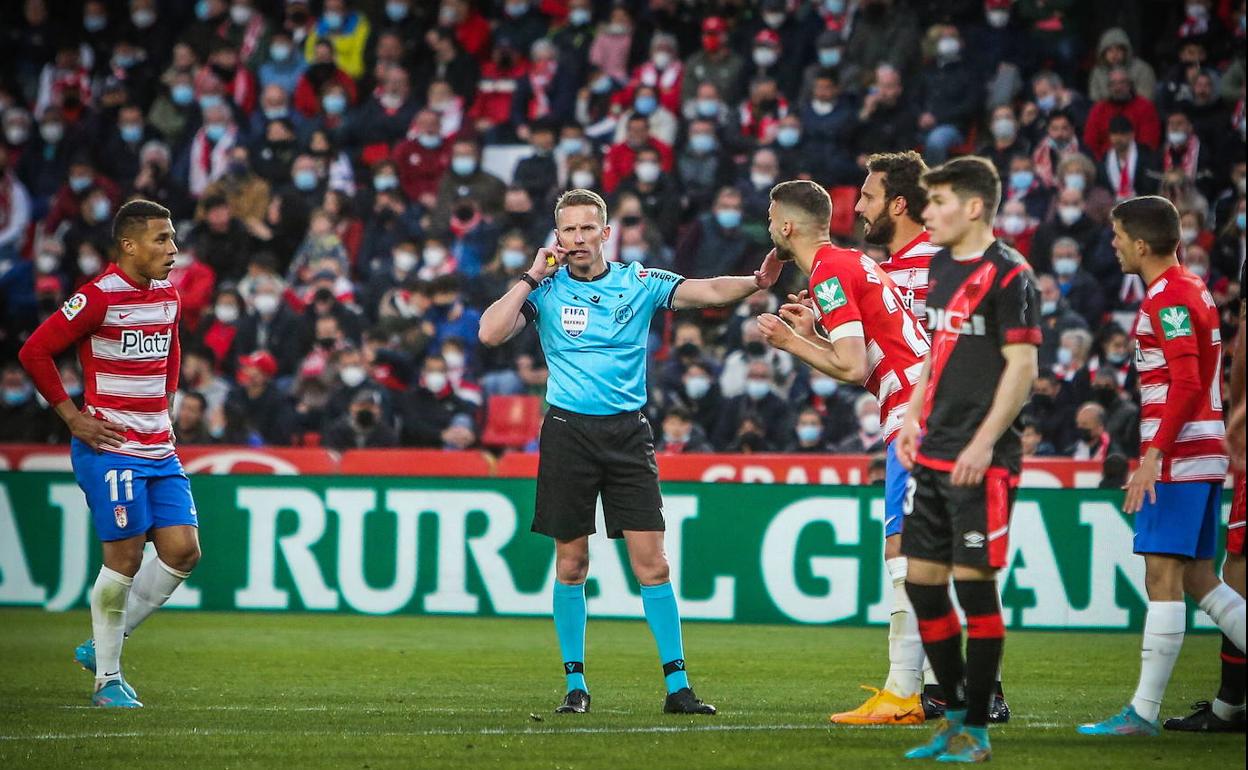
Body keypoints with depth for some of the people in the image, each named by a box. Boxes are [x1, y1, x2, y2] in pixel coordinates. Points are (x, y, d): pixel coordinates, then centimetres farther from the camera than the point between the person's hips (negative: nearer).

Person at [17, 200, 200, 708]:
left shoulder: (168, 295, 10)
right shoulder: (100, 297, -13)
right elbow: (35, 351, -11)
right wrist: (73, 416, -9)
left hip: (159, 448, 8)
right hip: (111, 447, -8)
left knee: (183, 550, -1)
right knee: (125, 557, -7)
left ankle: (101, 646, 15)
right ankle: (107, 677, 8)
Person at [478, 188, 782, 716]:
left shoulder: (639, 283, 6)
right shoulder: (546, 289, 4)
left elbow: (708, 291, -5)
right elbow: (491, 333, -8)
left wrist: (756, 281, -23)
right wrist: (532, 277, -8)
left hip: (628, 431, 0)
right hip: (568, 431, 0)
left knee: (651, 562, -5)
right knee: (571, 564, 4)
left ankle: (677, 685, -4)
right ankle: (575, 684, 14)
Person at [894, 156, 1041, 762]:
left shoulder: (1009, 275, -10)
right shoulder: (941, 266, 14)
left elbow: (1022, 366, -14)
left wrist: (984, 445, -19)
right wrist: (912, 419, 13)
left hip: (979, 462, -8)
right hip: (932, 457, 8)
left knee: (974, 584, -5)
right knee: (921, 581, 8)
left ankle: (976, 730, 3)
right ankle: (955, 712, 21)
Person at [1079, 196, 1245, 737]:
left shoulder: (1169, 298, -12)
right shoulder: (1192, 289, 18)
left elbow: (1186, 384, -22)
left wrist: (1154, 455, -25)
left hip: (1179, 456, -10)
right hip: (1203, 455, 10)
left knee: (1163, 577, -10)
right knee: (1197, 578, 11)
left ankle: (1144, 712, -10)